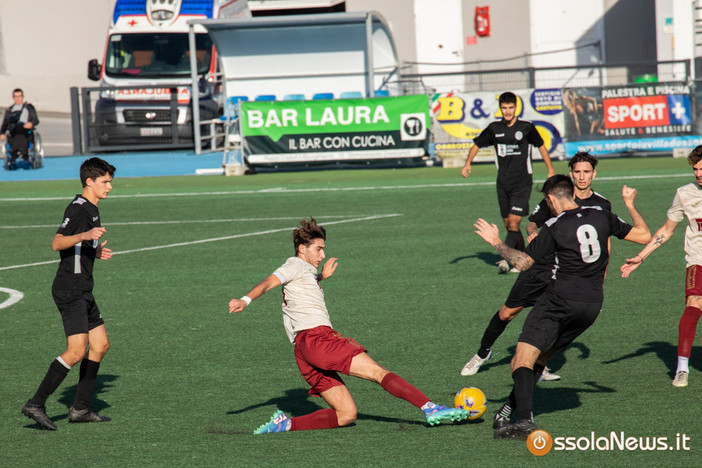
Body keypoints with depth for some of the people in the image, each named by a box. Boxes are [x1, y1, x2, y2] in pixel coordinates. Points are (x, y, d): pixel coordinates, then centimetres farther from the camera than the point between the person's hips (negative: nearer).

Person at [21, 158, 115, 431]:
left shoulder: (92, 210, 18)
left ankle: (80, 409, 15)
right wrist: (84, 236, -38)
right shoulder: (77, 208, -13)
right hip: (69, 290, -10)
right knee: (77, 350, -17)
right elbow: (57, 244, -24)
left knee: (100, 345, 11)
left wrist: (96, 252, 14)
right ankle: (36, 404, -16)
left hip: (83, 291, 10)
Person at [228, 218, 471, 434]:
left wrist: (320, 277, 49)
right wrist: (246, 300, -26)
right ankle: (431, 409, -24)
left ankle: (284, 424, -7)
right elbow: (269, 282, -9)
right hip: (316, 336, -9)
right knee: (378, 372, -15)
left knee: (346, 414, 3)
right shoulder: (296, 265, 7)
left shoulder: (305, 271, 33)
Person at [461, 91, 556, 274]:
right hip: (503, 183, 4)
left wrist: (550, 169, 11)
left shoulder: (526, 127, -3)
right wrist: (468, 163, -3)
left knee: (513, 223, -16)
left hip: (522, 182, -4)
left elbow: (541, 146, 11)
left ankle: (505, 259, -24)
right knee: (508, 225, 7)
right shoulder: (494, 129, 4)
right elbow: (477, 145, 14)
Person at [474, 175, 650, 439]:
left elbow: (522, 263, -9)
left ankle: (524, 420, -31)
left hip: (561, 301, -6)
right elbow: (644, 236, 13)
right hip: (593, 304, 7)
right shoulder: (601, 216, 6)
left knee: (523, 359, -11)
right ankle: (511, 409, 17)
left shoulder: (554, 228, -7)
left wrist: (496, 242, 5)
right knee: (541, 356, 20)